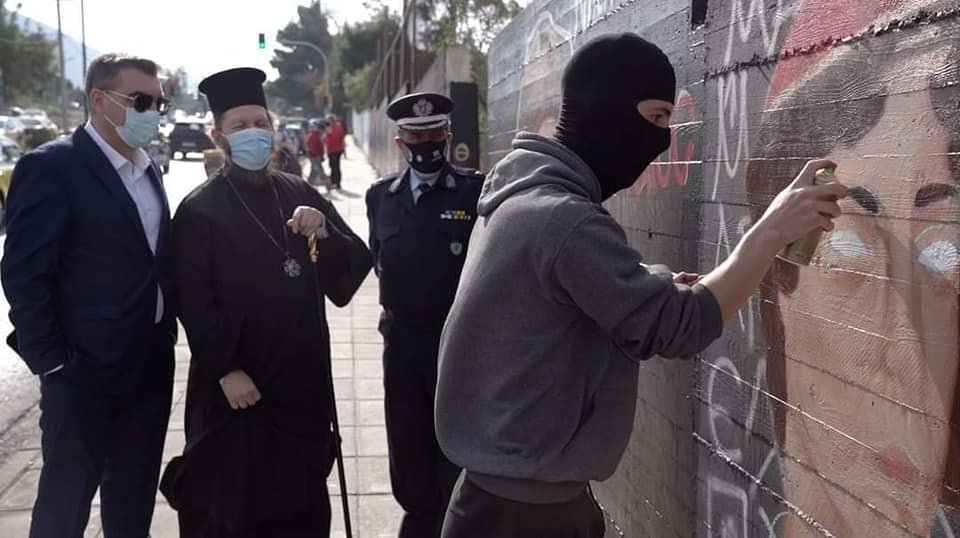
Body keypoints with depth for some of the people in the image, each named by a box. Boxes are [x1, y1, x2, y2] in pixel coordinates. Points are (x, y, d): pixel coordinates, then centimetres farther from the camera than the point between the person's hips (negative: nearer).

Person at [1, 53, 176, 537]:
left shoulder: (149, 169, 11)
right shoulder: (50, 167, -13)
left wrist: (166, 330, 9)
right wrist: (51, 362, -15)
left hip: (152, 365, 7)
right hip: (85, 370, -6)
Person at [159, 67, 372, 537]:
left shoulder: (301, 195, 8)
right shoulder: (199, 211, -6)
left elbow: (355, 266, 4)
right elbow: (194, 304, -11)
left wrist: (324, 232, -14)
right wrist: (226, 370, -17)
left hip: (303, 379, 4)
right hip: (236, 384, -4)